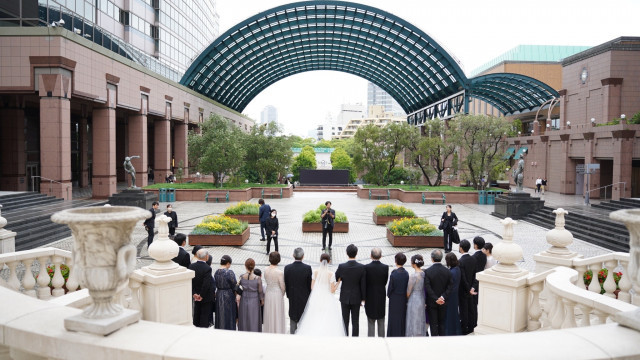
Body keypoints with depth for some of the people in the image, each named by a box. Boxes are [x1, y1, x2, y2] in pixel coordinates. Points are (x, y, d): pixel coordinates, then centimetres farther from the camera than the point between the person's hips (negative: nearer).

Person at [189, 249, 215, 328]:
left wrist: (194, 293, -3)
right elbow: (206, 284, -25)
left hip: (196, 296, 5)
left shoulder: (191, 266, -8)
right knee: (205, 315, 7)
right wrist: (202, 295, -13)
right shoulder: (207, 268, -25)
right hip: (206, 297, -5)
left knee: (197, 314, 22)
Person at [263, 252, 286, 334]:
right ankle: (277, 331, 19)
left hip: (268, 293, 5)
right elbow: (282, 286, -15)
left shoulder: (266, 271, -6)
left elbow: (267, 281, 5)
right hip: (277, 294, -5)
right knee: (277, 315, 9)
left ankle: (269, 331, 31)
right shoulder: (280, 272, -22)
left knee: (269, 314, 19)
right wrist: (282, 295, 4)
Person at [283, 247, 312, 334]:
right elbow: (310, 284, -9)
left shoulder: (287, 268, -11)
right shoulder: (307, 268, -17)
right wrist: (310, 296, 6)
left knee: (293, 318, 15)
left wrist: (288, 295, 12)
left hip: (292, 298, 2)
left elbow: (285, 284, -2)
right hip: (304, 298, -1)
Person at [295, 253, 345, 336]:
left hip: (316, 299, 3)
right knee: (328, 322, 6)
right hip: (327, 300, -3)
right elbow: (332, 290, -11)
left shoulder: (315, 272, -5)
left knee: (314, 322, 13)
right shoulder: (331, 274, -14)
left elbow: (312, 287, 0)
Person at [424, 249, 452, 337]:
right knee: (442, 323, 17)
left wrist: (436, 299, -13)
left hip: (431, 302, -3)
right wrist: (443, 297, -12)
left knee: (433, 324, 7)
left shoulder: (427, 271, -16)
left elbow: (427, 288, -18)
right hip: (444, 303, 3)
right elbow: (449, 288, -8)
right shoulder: (447, 271, -6)